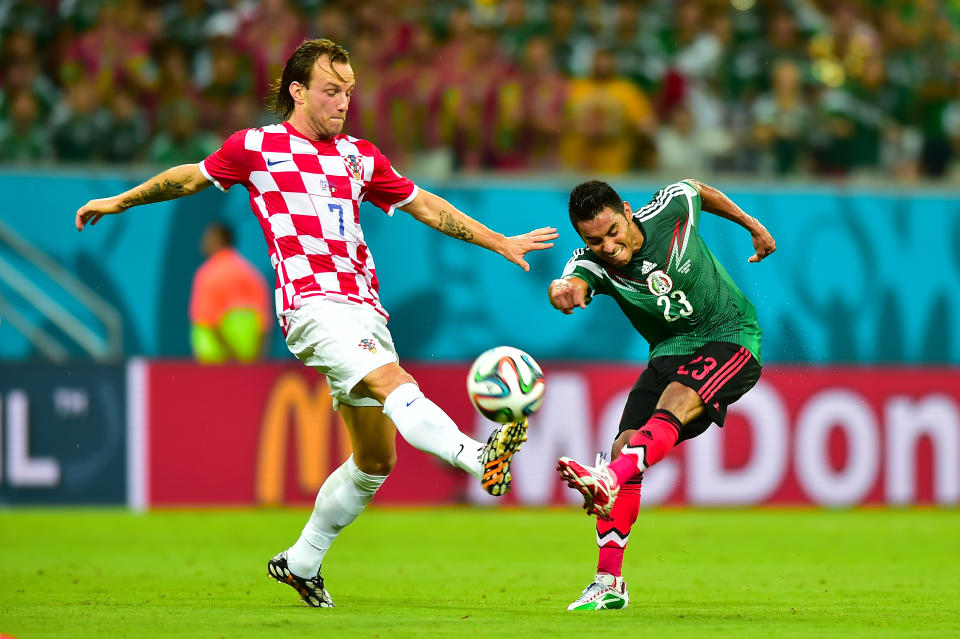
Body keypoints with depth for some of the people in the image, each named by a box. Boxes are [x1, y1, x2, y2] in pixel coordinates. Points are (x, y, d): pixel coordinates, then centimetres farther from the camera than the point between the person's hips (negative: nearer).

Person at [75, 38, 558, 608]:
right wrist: (121, 201, 32)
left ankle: (302, 561, 22)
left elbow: (426, 206, 28)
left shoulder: (360, 157, 20)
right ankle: (480, 457, -55)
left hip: (363, 309, 6)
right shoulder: (256, 148, 8)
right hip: (312, 301, -6)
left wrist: (499, 242, 26)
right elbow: (191, 178, 23)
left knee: (376, 459, 7)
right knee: (393, 382, -31)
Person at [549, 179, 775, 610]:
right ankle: (609, 583, -5)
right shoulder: (591, 262, -15)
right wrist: (563, 292, -64)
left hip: (731, 337, -3)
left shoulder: (671, 210, -16)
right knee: (625, 445, -12)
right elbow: (573, 284, -39)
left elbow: (698, 190, 9)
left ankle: (608, 478, -58)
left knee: (675, 402, -33)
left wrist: (752, 226, 21)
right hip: (671, 351, 3)